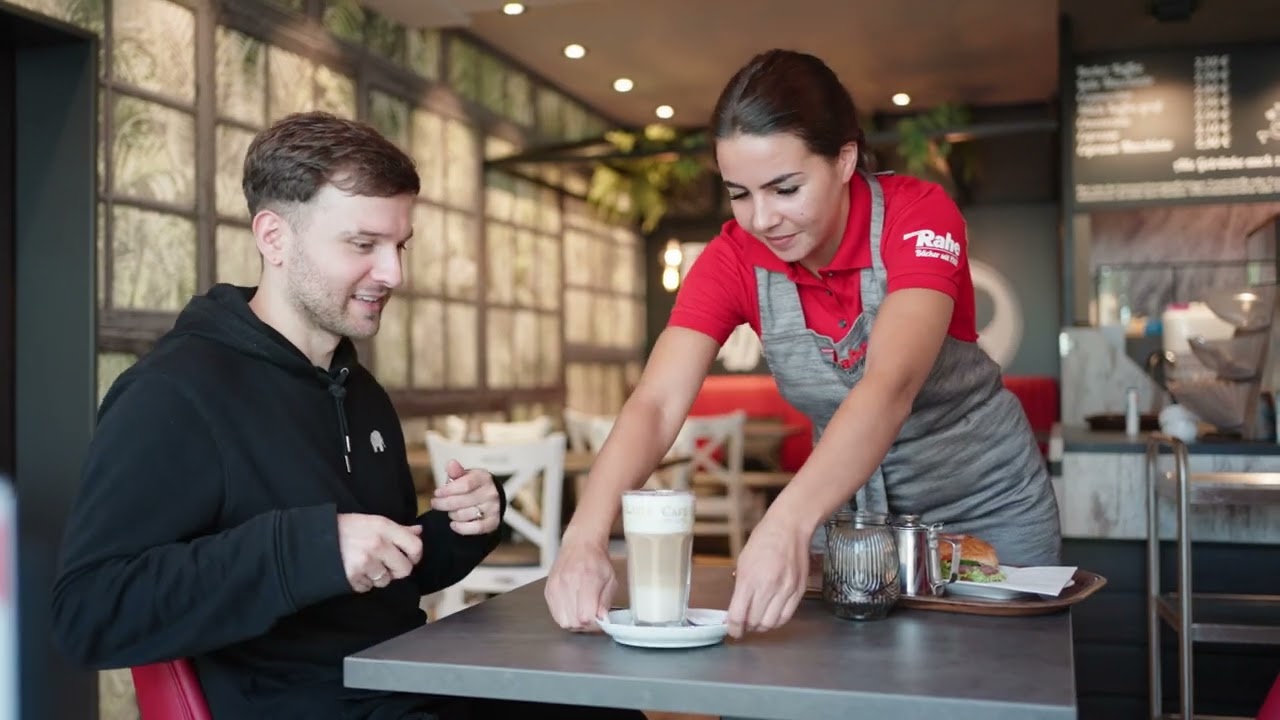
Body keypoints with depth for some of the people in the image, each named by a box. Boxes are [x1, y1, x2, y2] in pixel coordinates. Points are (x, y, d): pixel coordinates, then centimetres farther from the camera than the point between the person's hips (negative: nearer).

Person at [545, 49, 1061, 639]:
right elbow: (654, 404, -28)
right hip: (848, 499, 2)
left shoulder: (918, 215, -26)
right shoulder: (732, 259, -16)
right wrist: (585, 537, -45)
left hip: (986, 501, -2)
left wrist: (788, 524, -57)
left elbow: (889, 387, -42)